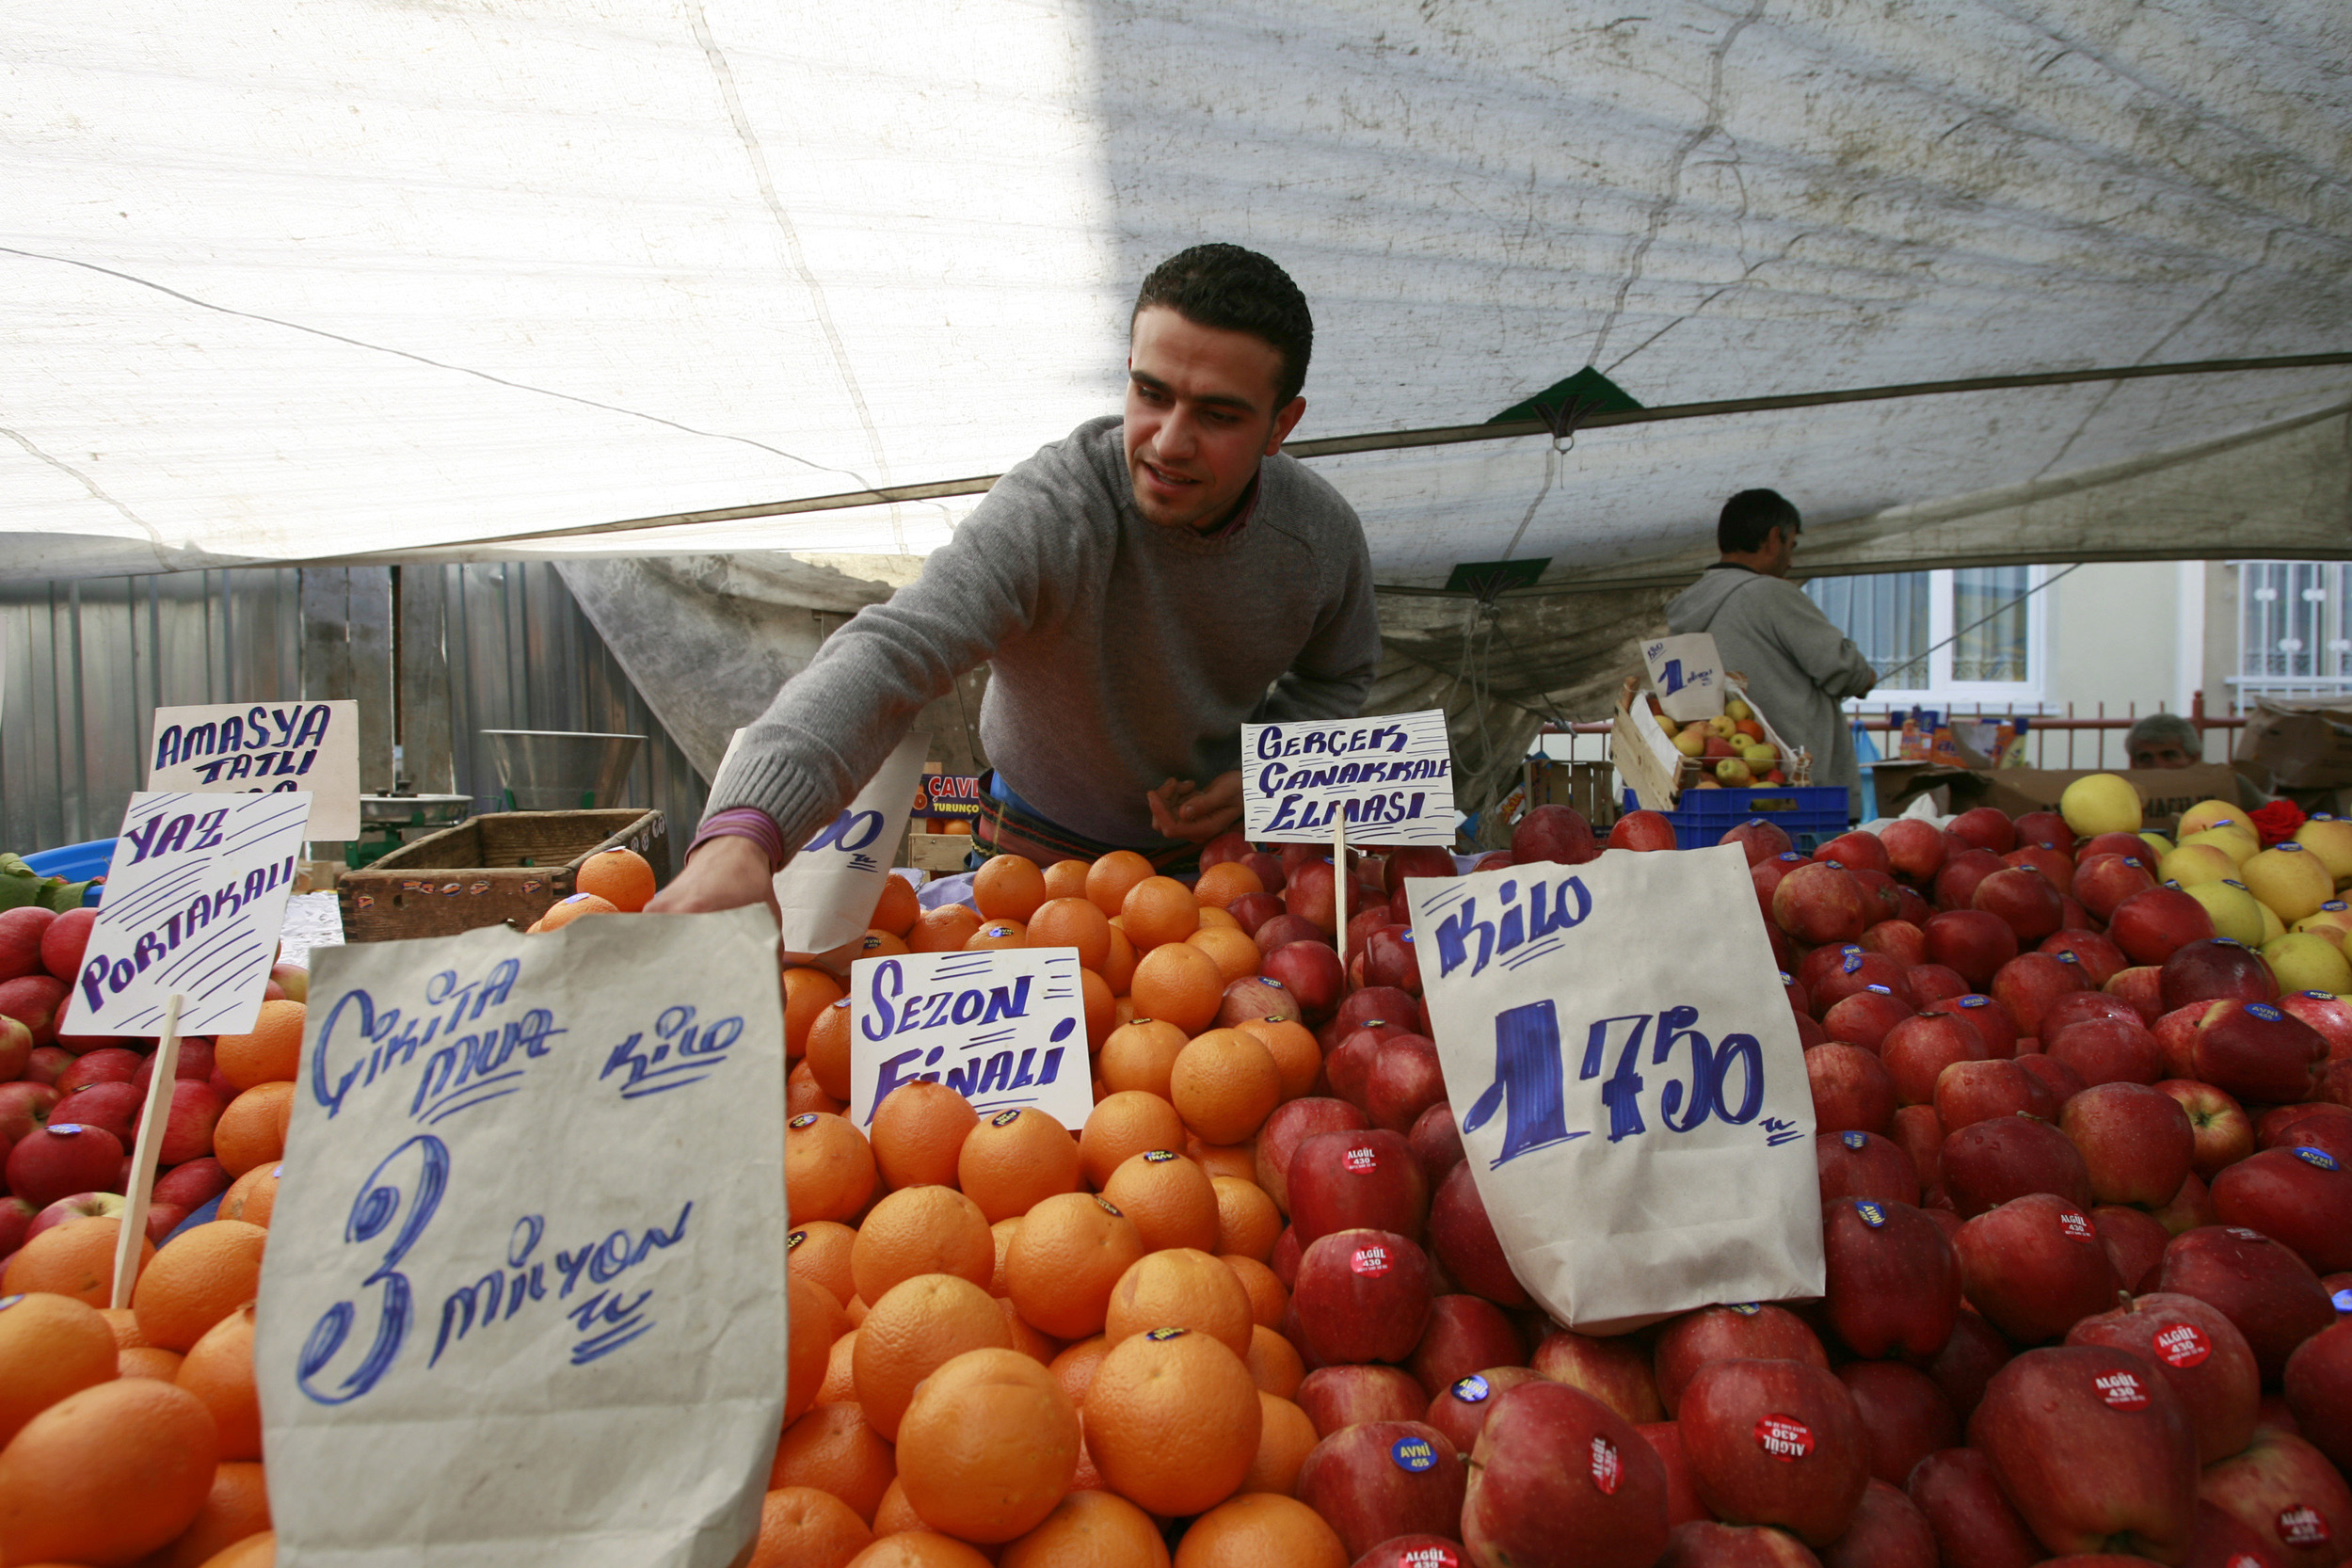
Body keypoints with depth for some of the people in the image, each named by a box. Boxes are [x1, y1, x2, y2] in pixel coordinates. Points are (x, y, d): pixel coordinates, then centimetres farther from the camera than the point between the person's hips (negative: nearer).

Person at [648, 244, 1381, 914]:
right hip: (1044, 843, -2)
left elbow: (1338, 673, 4)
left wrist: (1259, 770, -16)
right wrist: (741, 833, -65)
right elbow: (894, 651, -49)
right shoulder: (1051, 510, -34)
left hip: (1223, 835, 3)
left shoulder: (1323, 532, -18)